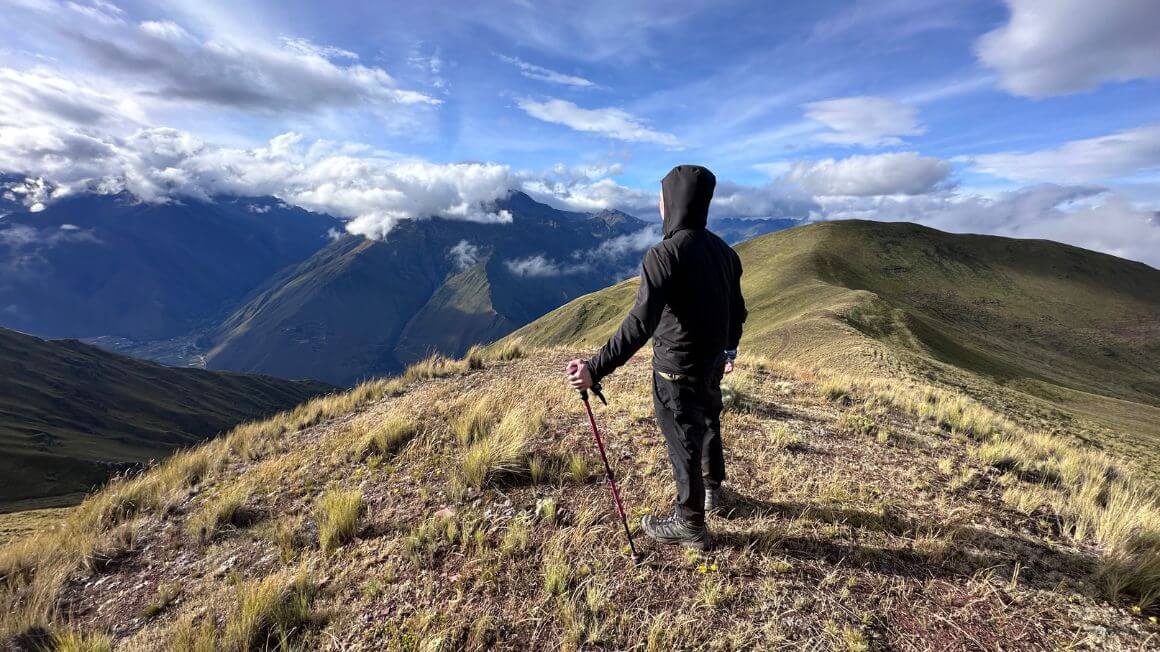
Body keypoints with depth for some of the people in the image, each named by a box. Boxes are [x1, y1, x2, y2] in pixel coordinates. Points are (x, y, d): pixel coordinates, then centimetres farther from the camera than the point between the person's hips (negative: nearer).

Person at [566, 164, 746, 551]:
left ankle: (690, 524, 29)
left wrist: (596, 369, -34)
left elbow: (641, 323, -32)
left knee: (683, 441, 8)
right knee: (708, 423, 28)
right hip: (713, 362, 8)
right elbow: (737, 309, 12)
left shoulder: (665, 255, -24)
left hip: (676, 370, -8)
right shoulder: (723, 250, 2)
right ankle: (712, 489, 53)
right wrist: (729, 348, 28)